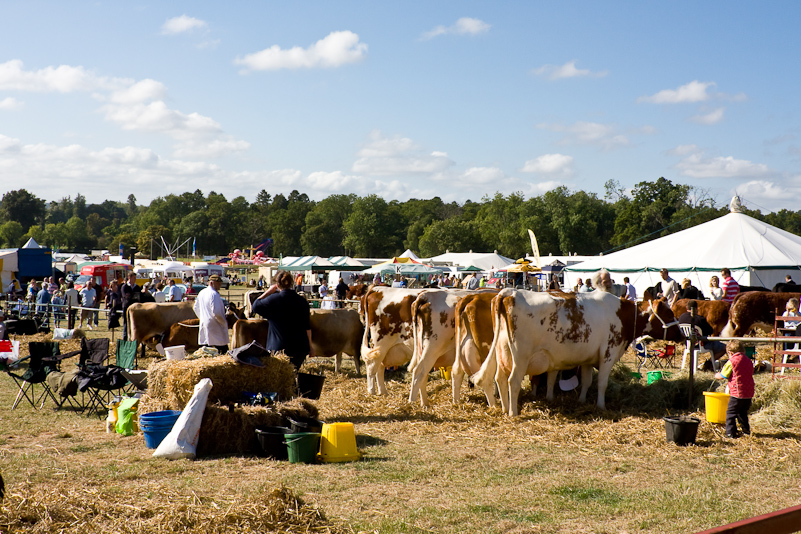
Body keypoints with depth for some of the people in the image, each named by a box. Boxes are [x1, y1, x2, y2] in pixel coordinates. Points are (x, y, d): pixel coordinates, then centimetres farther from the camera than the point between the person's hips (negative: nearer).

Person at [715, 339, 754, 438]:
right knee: (743, 412, 23)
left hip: (737, 394, -7)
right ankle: (746, 429, 26)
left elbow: (721, 376, -5)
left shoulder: (731, 362, -9)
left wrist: (716, 375, 18)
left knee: (730, 413, 2)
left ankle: (730, 433, 0)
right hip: (749, 393, 7)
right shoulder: (749, 361, 10)